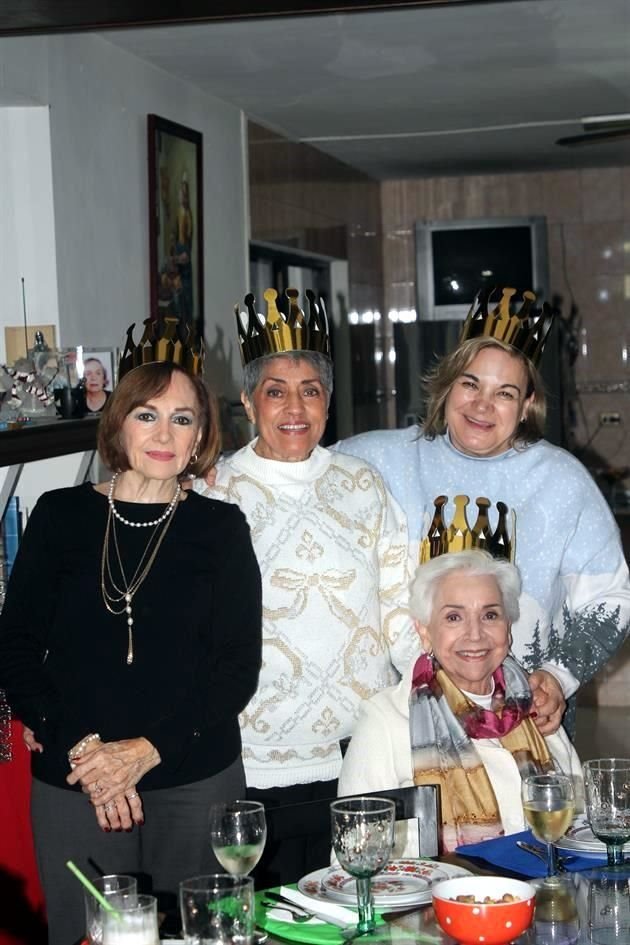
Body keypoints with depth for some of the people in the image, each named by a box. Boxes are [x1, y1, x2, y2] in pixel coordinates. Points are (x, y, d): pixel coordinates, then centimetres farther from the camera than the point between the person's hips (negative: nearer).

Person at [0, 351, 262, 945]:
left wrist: (146, 750, -12)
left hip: (196, 782, 0)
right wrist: (80, 748, -10)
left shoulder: (220, 528, 4)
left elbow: (238, 669, 0)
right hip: (71, 785, 0)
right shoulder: (61, 516, 4)